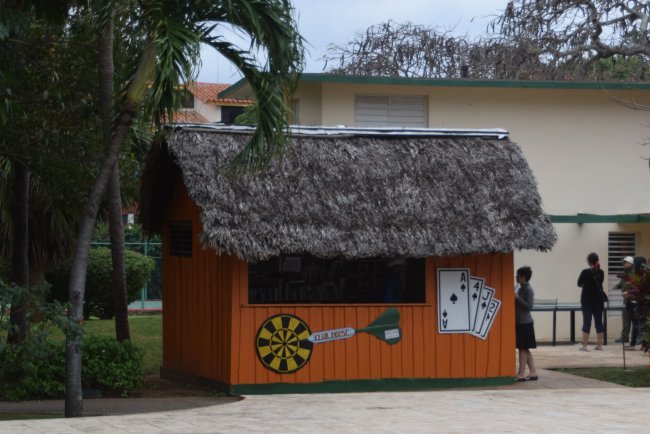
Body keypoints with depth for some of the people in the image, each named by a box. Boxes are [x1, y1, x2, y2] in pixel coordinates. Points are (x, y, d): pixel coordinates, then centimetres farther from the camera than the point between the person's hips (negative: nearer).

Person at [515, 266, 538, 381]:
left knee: (523, 348, -6)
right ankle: (533, 372, 15)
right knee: (524, 349, 11)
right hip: (520, 322, 10)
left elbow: (529, 305, -21)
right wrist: (515, 298, 8)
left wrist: (517, 298, -22)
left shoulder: (528, 289, -14)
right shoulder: (521, 288, 14)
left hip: (524, 323, -10)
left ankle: (521, 374, -4)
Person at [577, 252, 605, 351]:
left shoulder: (585, 272, -12)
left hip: (587, 301, -3)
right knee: (599, 322, 9)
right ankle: (599, 345, 11)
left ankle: (584, 346, -3)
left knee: (586, 323, -1)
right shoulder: (601, 272, 0)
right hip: (598, 301, 3)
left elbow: (579, 284, 1)